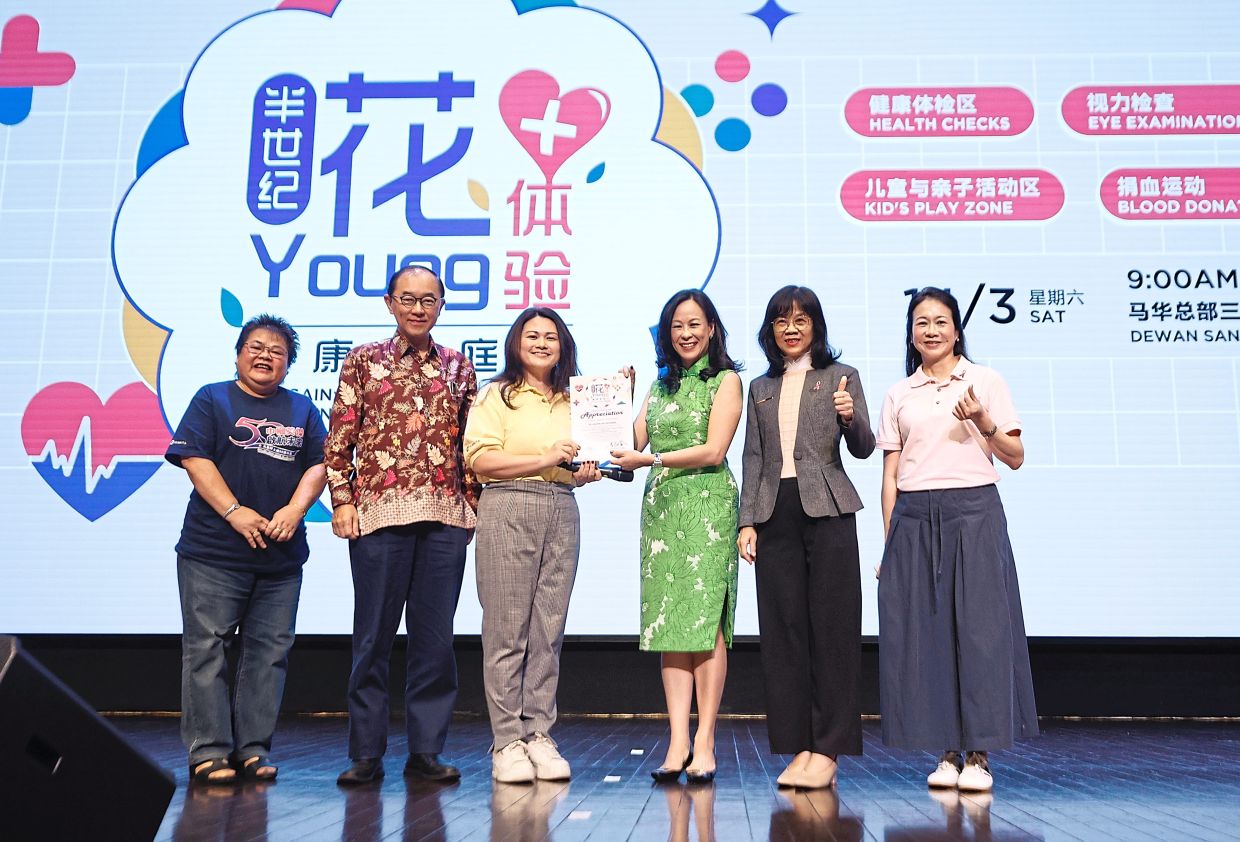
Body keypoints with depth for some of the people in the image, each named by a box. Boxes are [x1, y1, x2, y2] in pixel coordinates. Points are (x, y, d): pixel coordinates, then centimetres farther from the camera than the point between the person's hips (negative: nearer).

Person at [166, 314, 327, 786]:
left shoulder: (302, 410, 16)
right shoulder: (212, 399, 6)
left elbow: (318, 464, 8)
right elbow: (195, 459, -4)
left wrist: (295, 509, -10)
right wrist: (234, 511, -15)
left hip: (281, 556, 3)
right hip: (213, 552, -3)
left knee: (269, 652, 4)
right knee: (208, 648, -3)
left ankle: (252, 750, 12)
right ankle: (209, 751, 3)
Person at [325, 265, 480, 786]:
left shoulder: (459, 367, 13)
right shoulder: (363, 361, 7)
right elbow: (339, 439, 4)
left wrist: (473, 501, 7)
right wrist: (342, 502, -3)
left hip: (445, 517, 2)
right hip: (379, 512, -2)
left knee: (435, 636, 5)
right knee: (373, 636, 3)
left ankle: (425, 751, 15)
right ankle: (366, 753, 14)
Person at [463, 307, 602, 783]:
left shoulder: (571, 401, 20)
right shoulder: (497, 395, 3)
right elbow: (479, 460, -8)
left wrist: (585, 472, 7)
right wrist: (544, 459, -12)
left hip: (562, 512, 5)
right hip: (508, 510, -5)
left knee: (549, 629, 4)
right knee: (507, 629, -3)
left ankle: (538, 734, 11)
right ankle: (507, 742, 2)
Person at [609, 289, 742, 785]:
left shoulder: (725, 381, 4)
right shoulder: (660, 386, 21)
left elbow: (713, 450, -7)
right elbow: (633, 442, 14)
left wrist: (649, 460, -8)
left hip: (707, 506, -5)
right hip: (660, 507, 5)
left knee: (706, 620, -8)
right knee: (668, 620, -1)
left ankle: (704, 742, -4)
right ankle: (678, 740, 0)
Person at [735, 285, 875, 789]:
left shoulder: (840, 376, 8)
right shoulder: (761, 388, 17)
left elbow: (863, 448, 0)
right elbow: (753, 457, 15)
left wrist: (850, 416, -21)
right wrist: (747, 521, 6)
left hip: (827, 511, -3)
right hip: (775, 513, 3)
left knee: (831, 625, -3)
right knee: (782, 626, 2)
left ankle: (828, 749, 2)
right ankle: (797, 746, 9)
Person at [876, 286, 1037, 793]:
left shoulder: (986, 381, 7)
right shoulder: (898, 396, 12)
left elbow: (1015, 458, 5)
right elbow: (891, 474, 10)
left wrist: (983, 421, -13)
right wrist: (889, 543, 5)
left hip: (973, 513, -2)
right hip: (914, 519, 2)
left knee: (979, 626, -4)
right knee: (925, 631, 1)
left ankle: (978, 754, 6)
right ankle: (946, 752, 11)